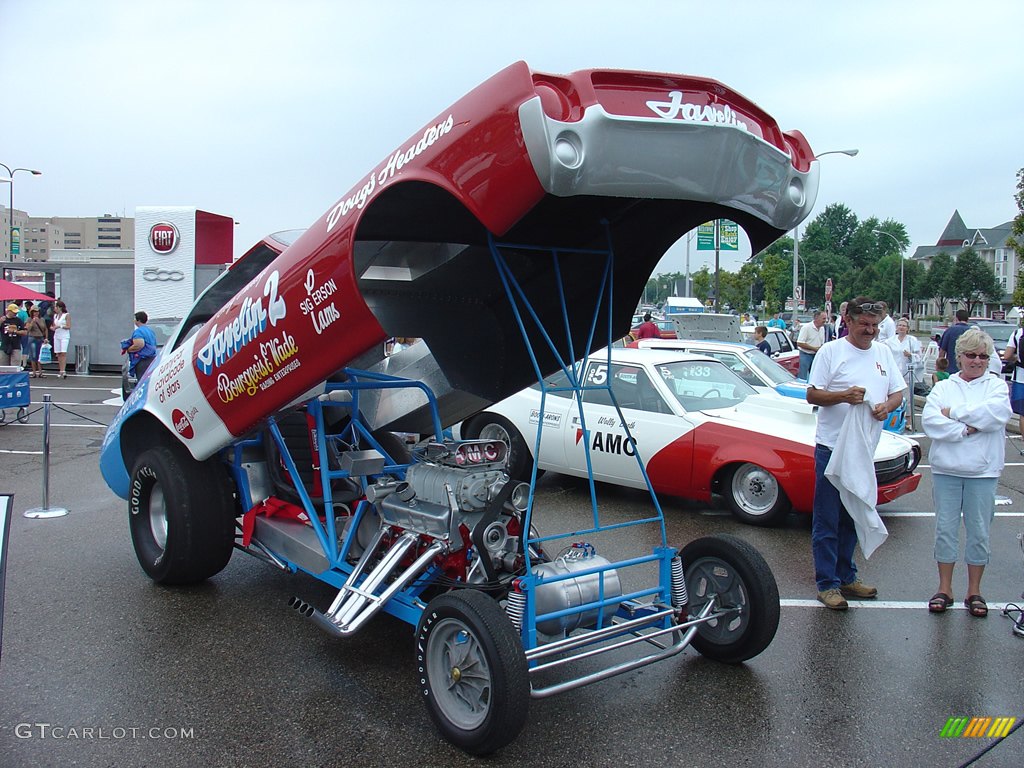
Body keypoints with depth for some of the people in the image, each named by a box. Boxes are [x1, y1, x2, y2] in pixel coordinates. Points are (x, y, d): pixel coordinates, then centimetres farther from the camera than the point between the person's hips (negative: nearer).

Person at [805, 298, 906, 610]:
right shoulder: (831, 352, -5)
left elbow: (898, 392, 13)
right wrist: (843, 396, -24)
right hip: (832, 447, -5)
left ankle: (846, 577, 27)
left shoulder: (883, 352, 12)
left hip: (865, 451, 6)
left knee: (853, 519, 15)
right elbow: (812, 395, -7)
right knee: (827, 521, 0)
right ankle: (827, 584, 7)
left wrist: (887, 406, -10)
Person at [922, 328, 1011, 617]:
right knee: (945, 528, 5)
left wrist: (954, 413, -11)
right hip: (946, 469, 1)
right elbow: (930, 420, -7)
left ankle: (974, 591, 18)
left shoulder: (996, 385, 7)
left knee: (979, 531, 6)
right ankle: (944, 588, 15)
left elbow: (997, 413, -14)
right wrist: (965, 429, -17)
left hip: (982, 471, 0)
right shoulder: (943, 388, 8)